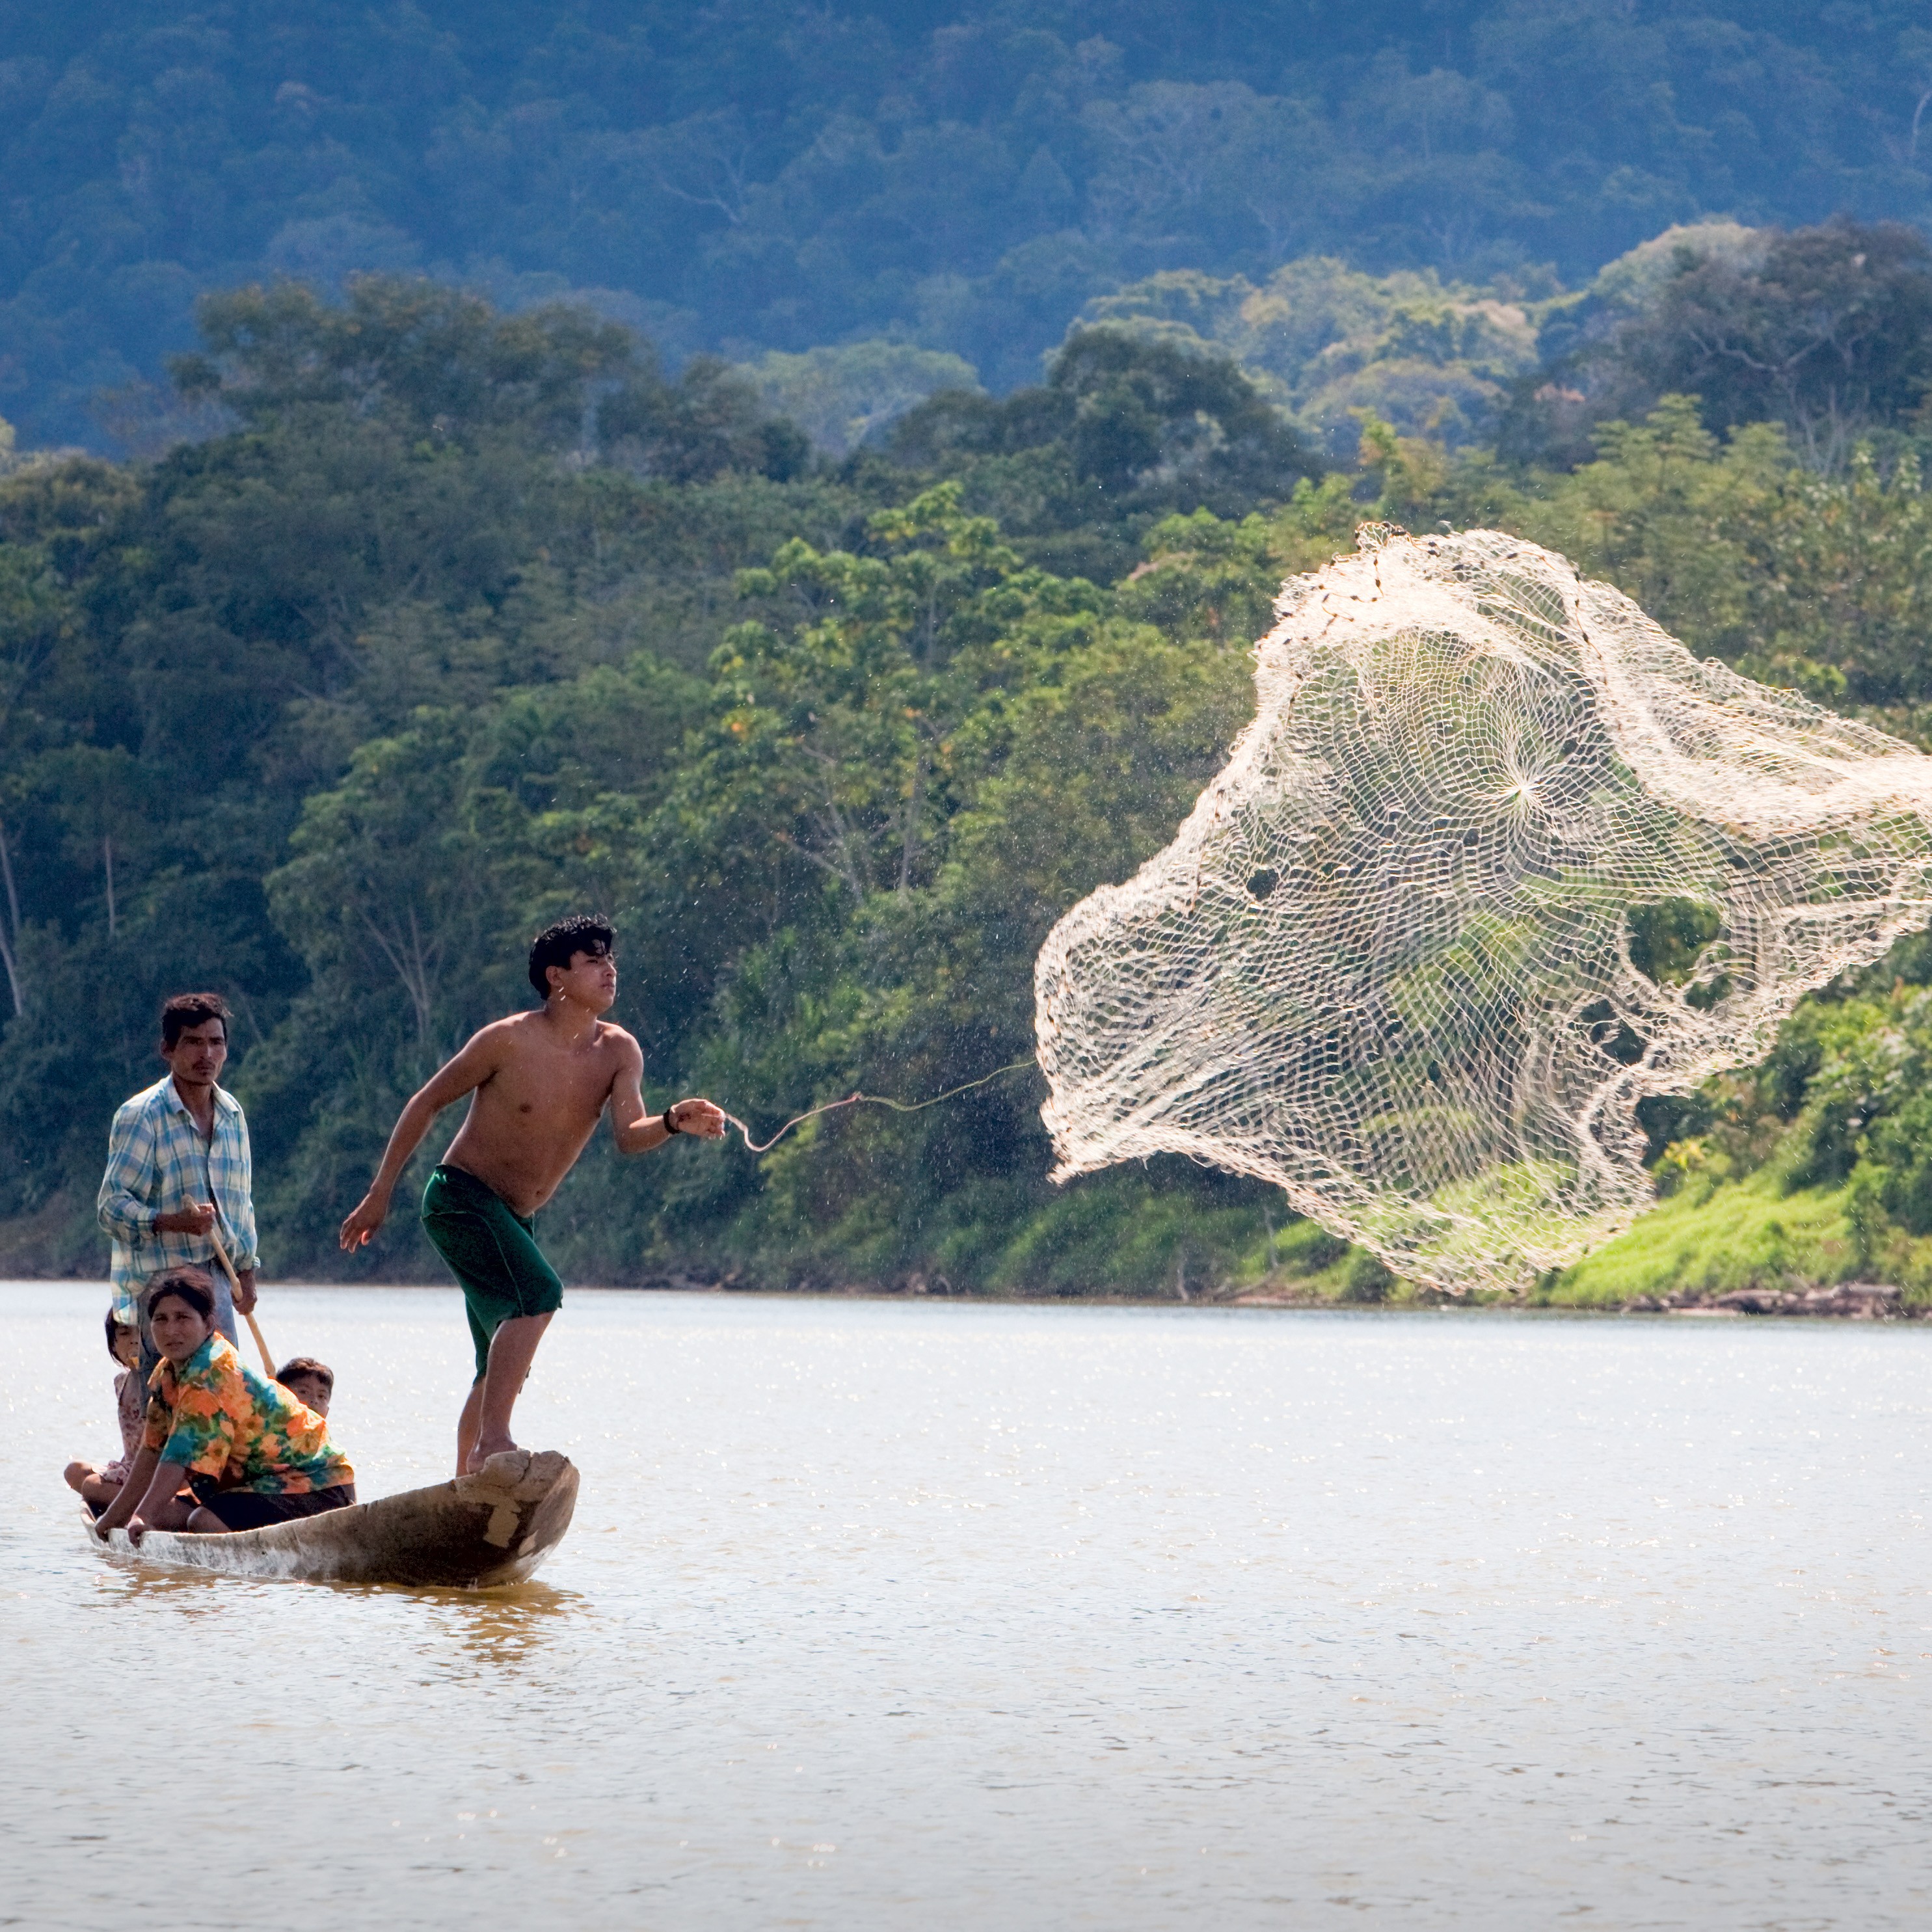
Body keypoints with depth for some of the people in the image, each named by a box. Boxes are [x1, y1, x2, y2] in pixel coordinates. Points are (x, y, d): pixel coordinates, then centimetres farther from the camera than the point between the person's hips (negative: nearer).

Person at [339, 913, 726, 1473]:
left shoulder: (619, 1053, -1)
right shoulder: (510, 1041, -15)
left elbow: (629, 1137, -14)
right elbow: (427, 1103, -5)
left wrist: (672, 1123, -38)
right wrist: (380, 1193, -4)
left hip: (514, 1219, 7)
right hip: (460, 1199, -7)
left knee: (502, 1368, 11)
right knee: (539, 1292, -29)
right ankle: (492, 1441, -30)